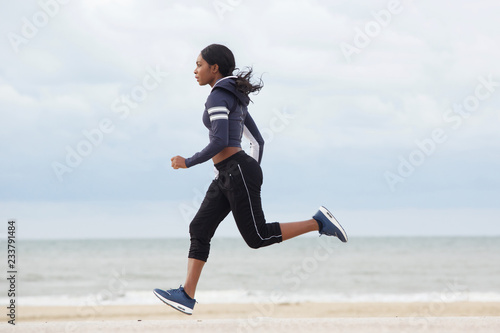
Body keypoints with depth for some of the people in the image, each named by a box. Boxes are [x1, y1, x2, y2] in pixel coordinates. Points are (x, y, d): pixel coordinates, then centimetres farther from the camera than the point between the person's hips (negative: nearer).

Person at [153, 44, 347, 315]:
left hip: (237, 171, -10)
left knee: (257, 238, -6)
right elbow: (257, 140, 22)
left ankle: (319, 222, -2)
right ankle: (186, 296, -4)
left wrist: (188, 162, -9)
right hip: (227, 177, 10)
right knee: (199, 230, 1)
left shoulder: (218, 97, -11)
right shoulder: (236, 99, 19)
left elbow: (219, 142, -21)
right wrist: (252, 178, 26)